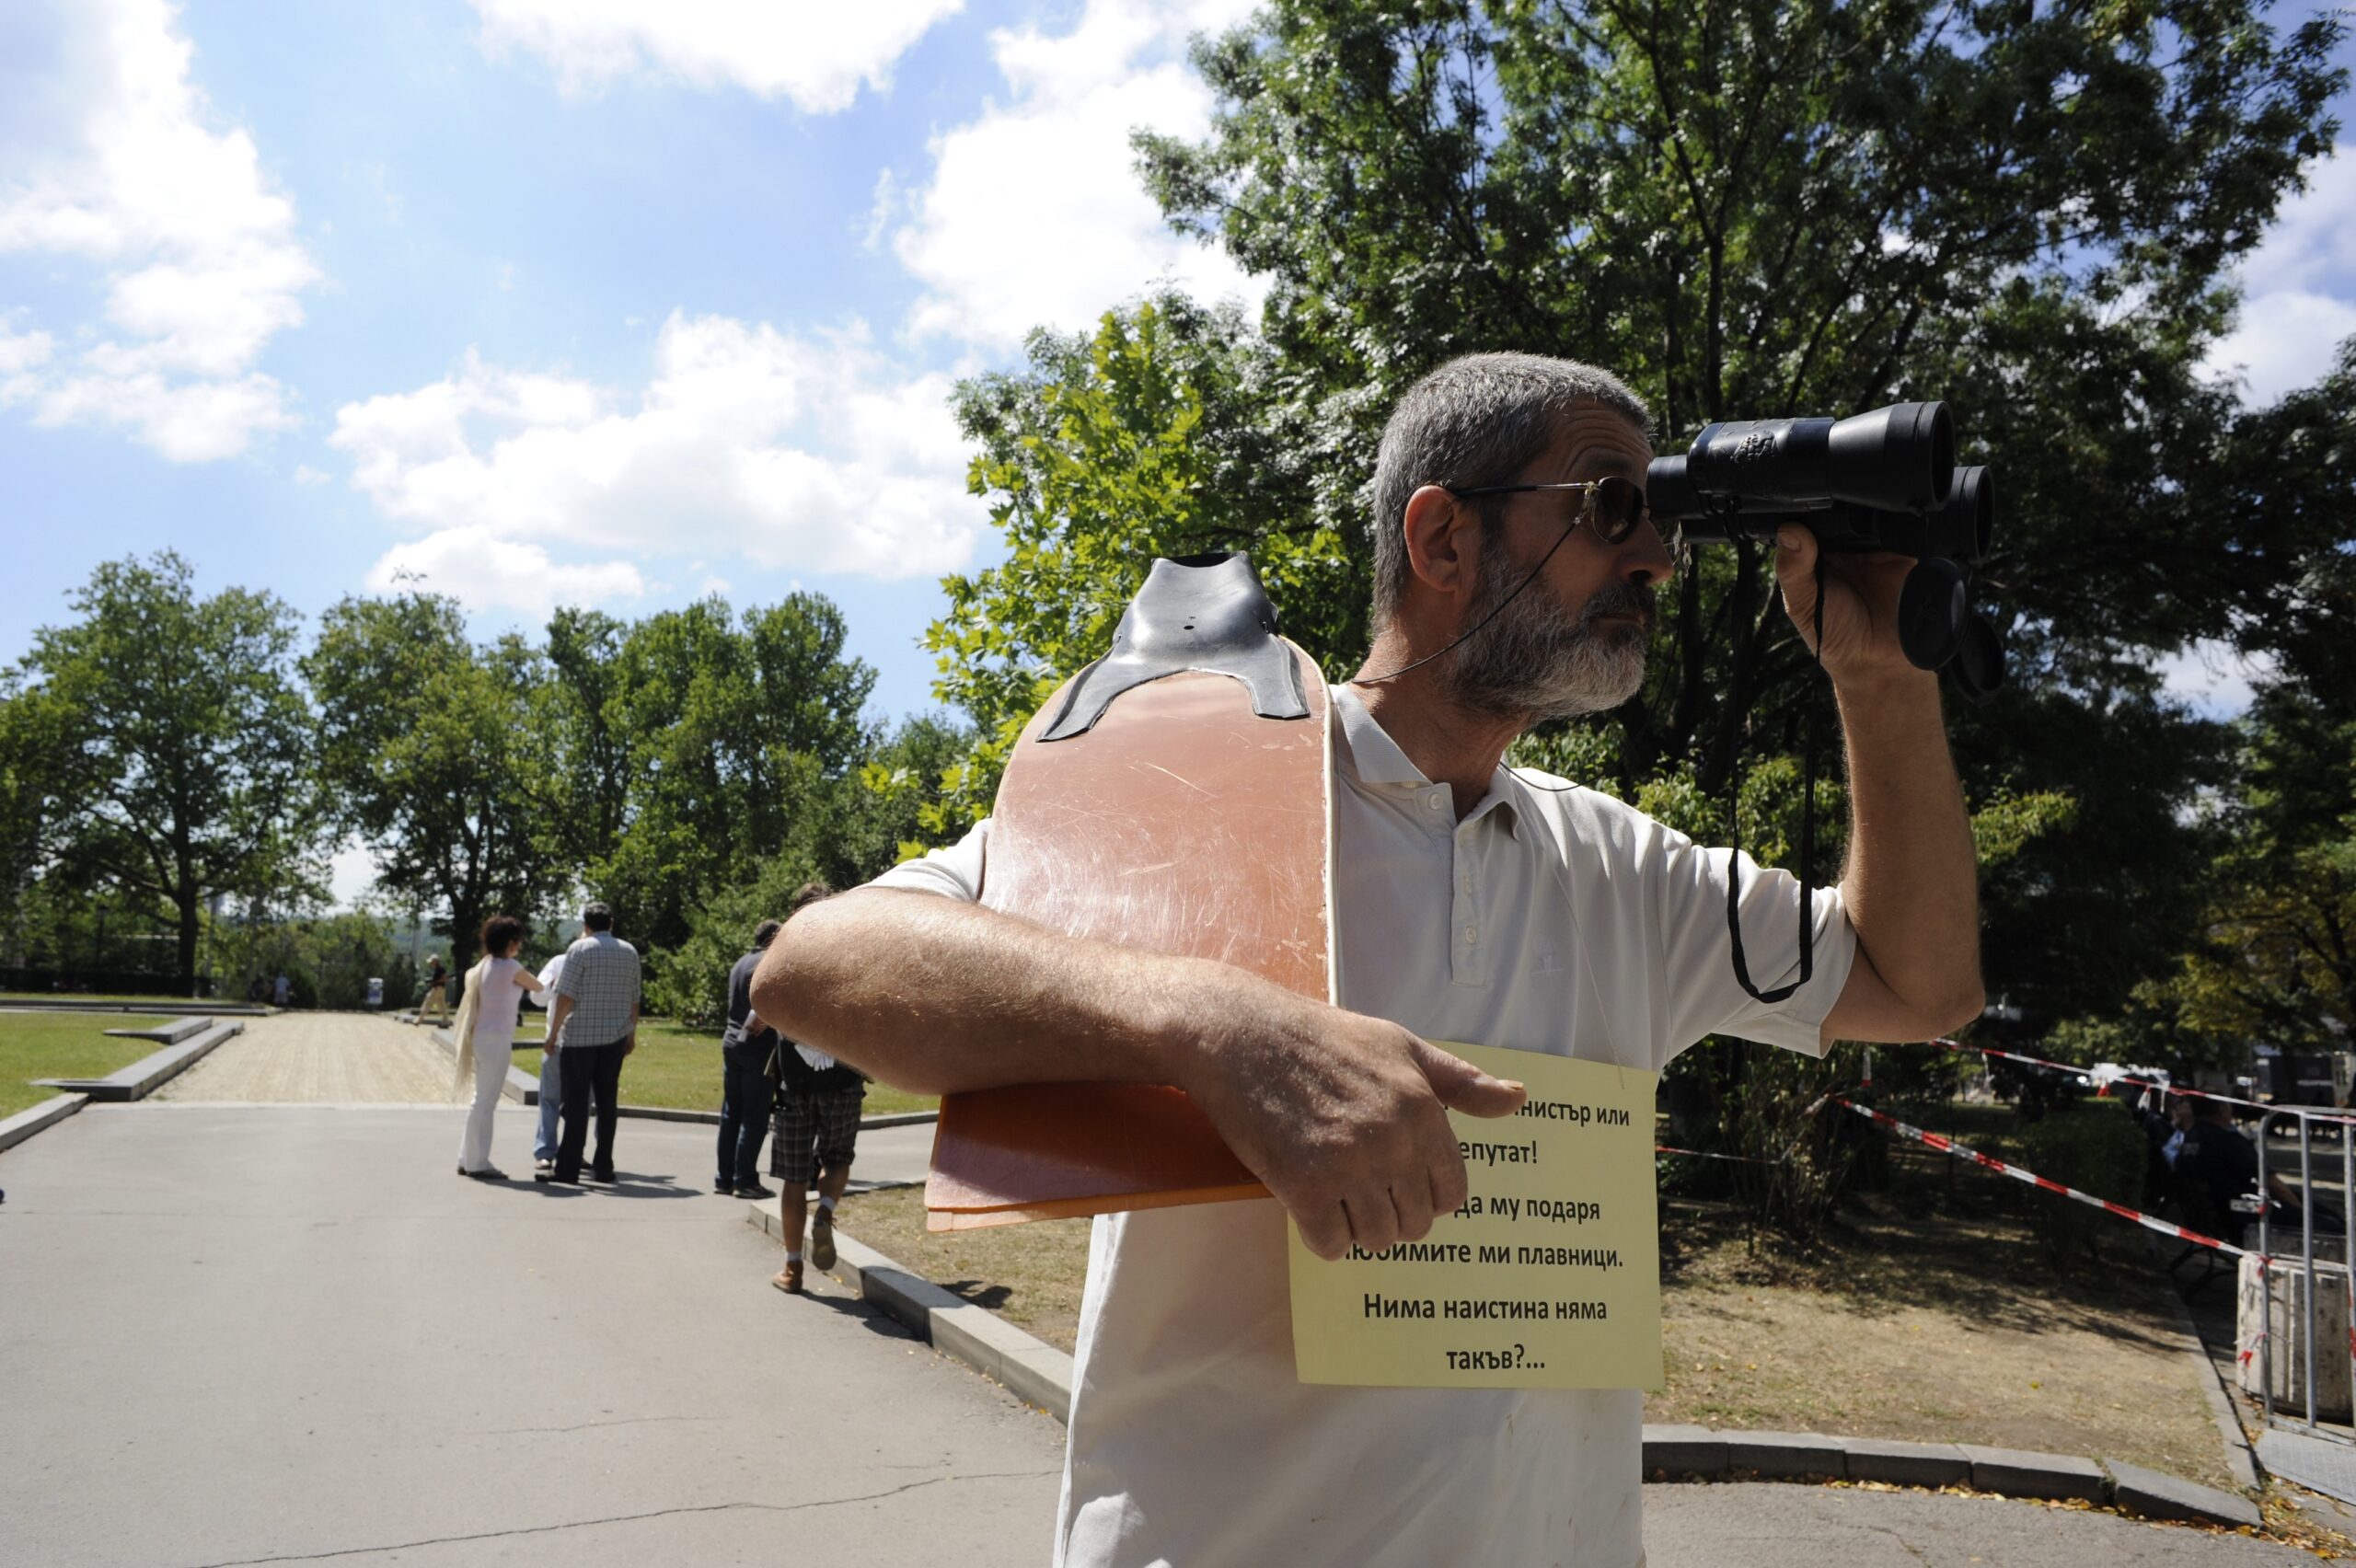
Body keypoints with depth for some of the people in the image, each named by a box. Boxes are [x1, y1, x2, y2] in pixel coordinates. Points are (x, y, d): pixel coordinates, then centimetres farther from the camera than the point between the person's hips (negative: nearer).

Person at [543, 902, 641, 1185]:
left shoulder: (580, 949, -6)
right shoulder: (629, 952, 9)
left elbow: (566, 996, -11)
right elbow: (634, 1000, 11)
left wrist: (553, 1033, -5)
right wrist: (632, 1034, 20)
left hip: (579, 1036, -4)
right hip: (615, 1036, 4)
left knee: (576, 1102, -1)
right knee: (607, 1101, 9)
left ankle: (568, 1168, -1)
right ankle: (603, 1167, 12)